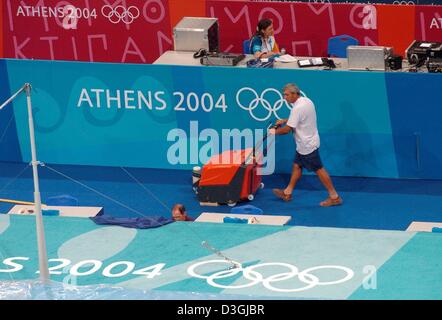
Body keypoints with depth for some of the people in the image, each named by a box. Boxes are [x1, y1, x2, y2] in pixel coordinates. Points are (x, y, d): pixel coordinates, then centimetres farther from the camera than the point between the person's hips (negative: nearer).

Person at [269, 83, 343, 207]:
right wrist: (285, 121, 16)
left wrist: (274, 132, -6)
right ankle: (287, 193, 24)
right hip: (305, 144, 10)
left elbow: (287, 129, -24)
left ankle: (334, 197, 1)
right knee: (297, 166, 15)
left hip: (307, 145, -10)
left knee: (319, 169, -4)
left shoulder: (298, 108, -26)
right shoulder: (306, 101, 4)